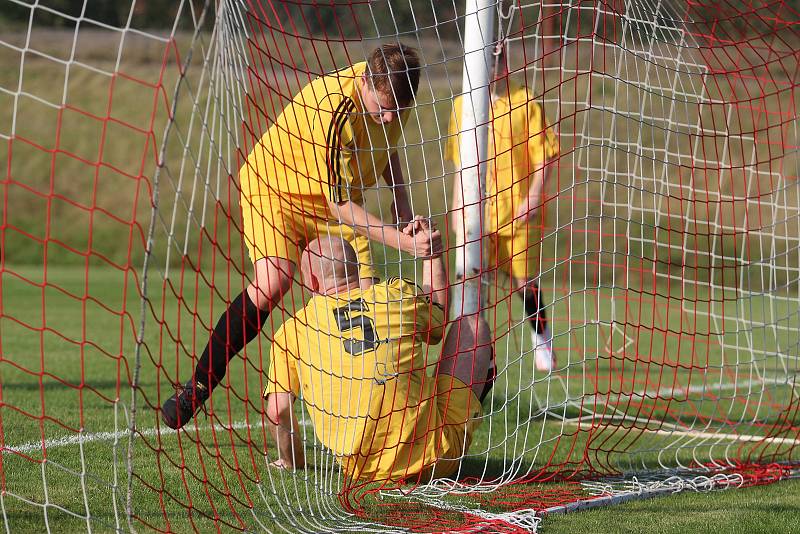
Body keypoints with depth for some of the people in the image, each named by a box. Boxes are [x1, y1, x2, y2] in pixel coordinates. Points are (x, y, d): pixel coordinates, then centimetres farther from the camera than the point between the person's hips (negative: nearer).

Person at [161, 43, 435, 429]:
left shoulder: (392, 89, -12)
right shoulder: (334, 111, -36)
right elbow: (339, 205, -32)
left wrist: (401, 202, 2)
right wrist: (401, 240, -37)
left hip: (337, 201, 7)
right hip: (275, 186, -7)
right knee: (272, 283, -31)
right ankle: (197, 387, -20)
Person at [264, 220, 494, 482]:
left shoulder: (292, 330, 0)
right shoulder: (398, 293, 1)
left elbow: (277, 412, -5)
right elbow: (439, 310, 25)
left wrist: (292, 461, 12)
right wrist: (433, 253, 36)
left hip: (361, 469, 1)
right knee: (472, 324, 20)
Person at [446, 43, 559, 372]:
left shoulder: (524, 105, -6)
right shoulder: (462, 105, 5)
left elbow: (542, 157, -3)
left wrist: (532, 197, -12)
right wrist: (458, 205, 13)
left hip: (516, 212, -3)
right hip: (476, 212, 3)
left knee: (523, 279, 5)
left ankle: (540, 334, 33)